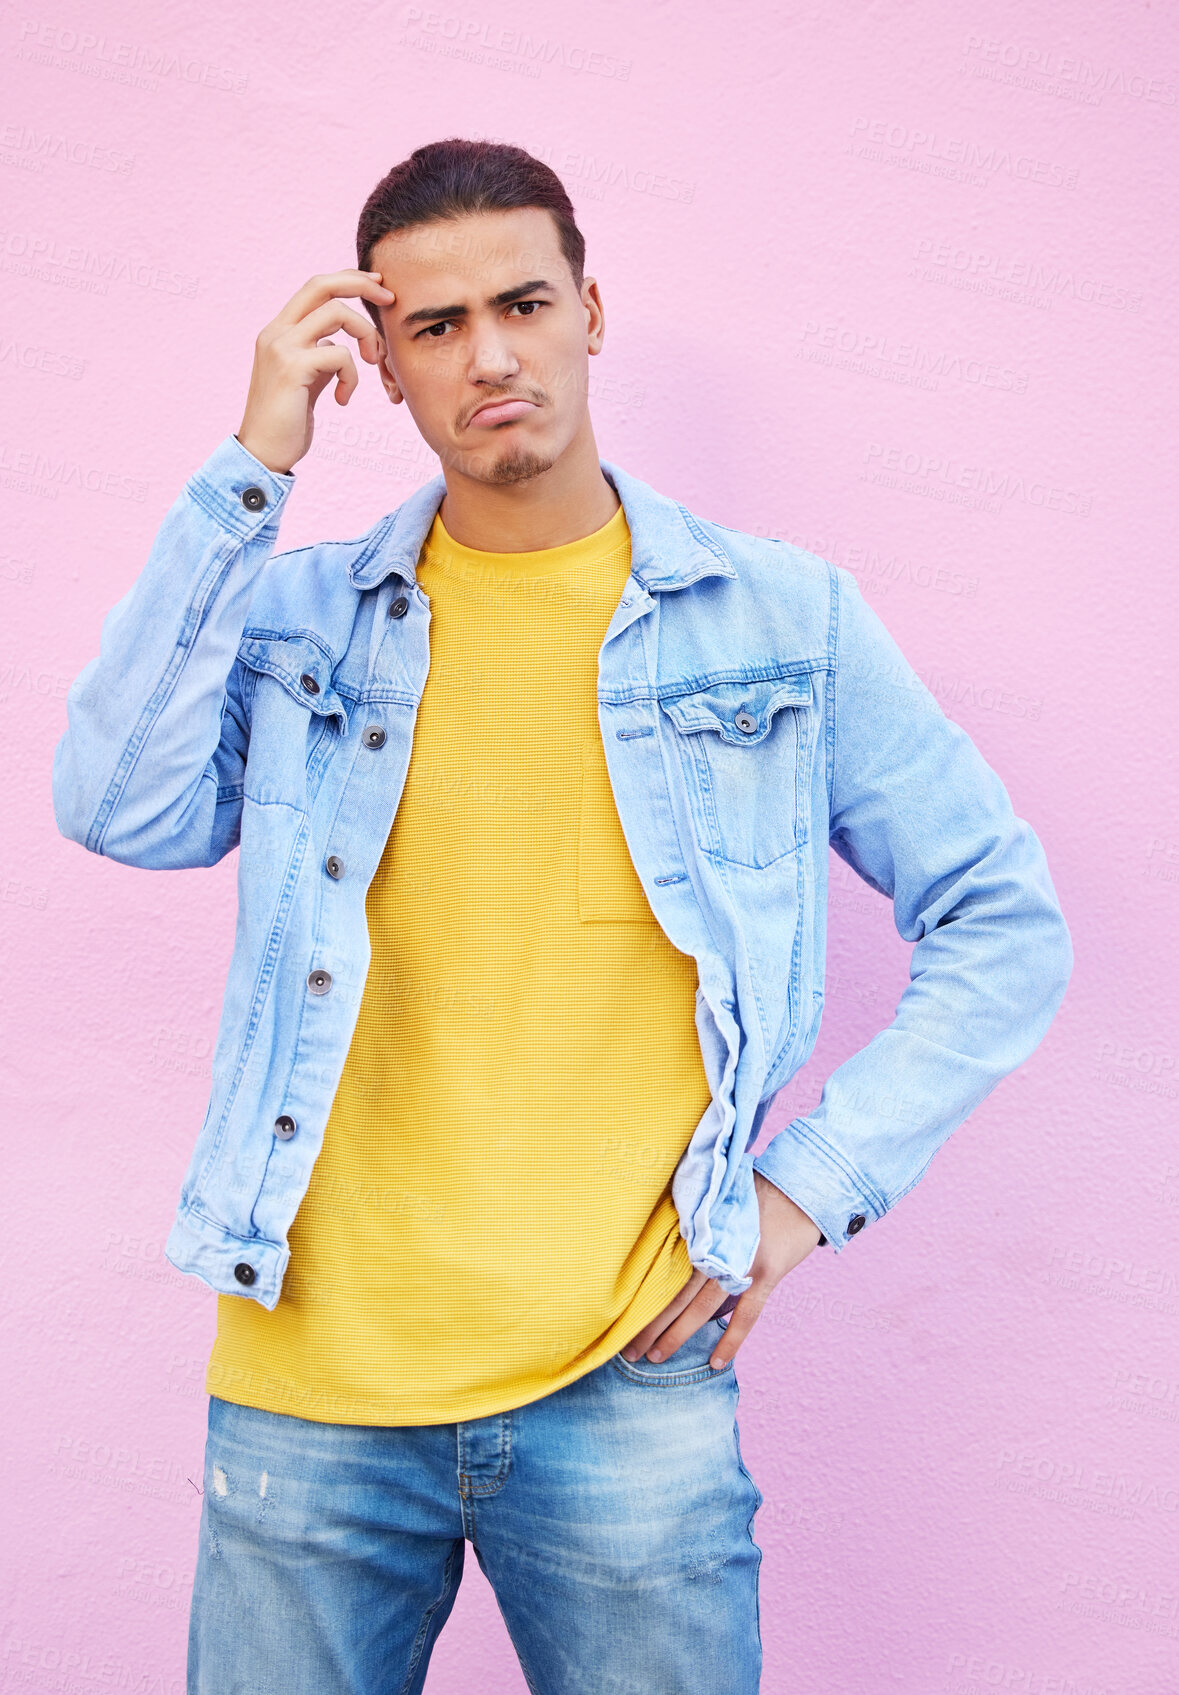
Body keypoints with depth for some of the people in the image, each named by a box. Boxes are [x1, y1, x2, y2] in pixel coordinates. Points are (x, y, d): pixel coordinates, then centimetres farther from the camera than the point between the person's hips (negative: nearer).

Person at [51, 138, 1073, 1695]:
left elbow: (1007, 929, 5)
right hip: (314, 1389, 1)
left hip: (629, 1386, -1)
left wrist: (814, 1183, -4)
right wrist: (254, 472, -12)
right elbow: (122, 810, -12)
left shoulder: (786, 621, 1)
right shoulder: (297, 613, 5)